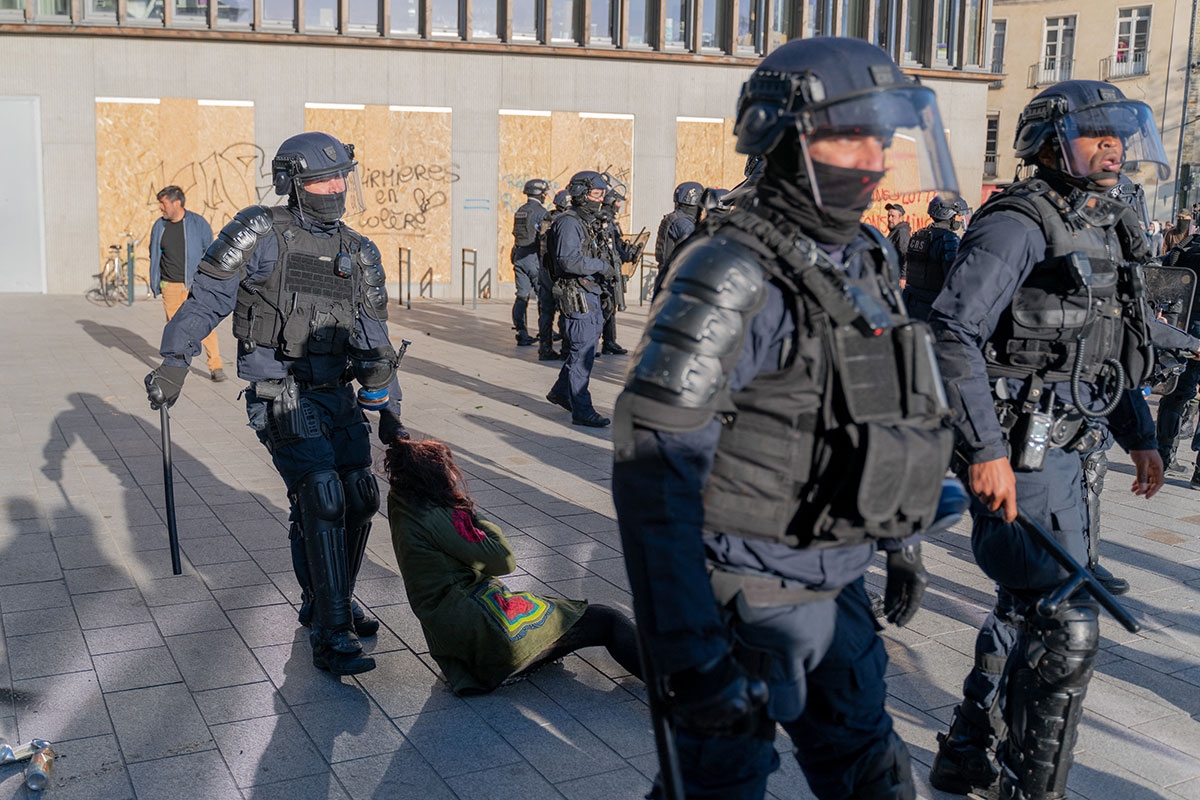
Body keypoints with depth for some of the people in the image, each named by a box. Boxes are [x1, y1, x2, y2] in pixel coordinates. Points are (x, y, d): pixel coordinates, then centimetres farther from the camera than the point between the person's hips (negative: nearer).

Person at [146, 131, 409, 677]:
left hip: (339, 397, 6)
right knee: (321, 499, -18)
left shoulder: (360, 253, 11)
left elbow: (373, 339, 15)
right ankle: (330, 636, -14)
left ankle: (324, 602, 27)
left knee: (359, 499, 4)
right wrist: (174, 361, -15)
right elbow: (207, 298, -5)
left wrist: (388, 409, 14)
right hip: (281, 398, -6)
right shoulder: (260, 235, -4)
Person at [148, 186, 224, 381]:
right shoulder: (159, 226, 7)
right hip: (170, 285, 3)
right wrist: (155, 285, 15)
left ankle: (216, 366, -5)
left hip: (197, 283, -3)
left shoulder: (198, 223, -2)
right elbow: (155, 256, 17)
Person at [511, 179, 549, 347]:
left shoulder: (519, 212, 13)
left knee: (522, 296, 5)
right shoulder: (540, 211, -11)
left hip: (519, 256, 7)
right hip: (534, 257, -7)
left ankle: (521, 333, 1)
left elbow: (516, 234, 14)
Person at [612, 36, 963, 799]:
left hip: (834, 589, 8)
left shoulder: (869, 258, 5)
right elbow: (654, 466, -27)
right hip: (748, 598, -8)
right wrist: (688, 653, -29)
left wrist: (902, 542, 22)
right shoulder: (734, 273, -22)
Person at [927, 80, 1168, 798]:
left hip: (1062, 453, 10)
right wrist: (987, 449, -27)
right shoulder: (1020, 224, -13)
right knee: (1066, 626, -11)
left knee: (1027, 607, 18)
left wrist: (1139, 435, 21)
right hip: (1018, 455, -10)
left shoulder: (1106, 229, 16)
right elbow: (952, 331, -22)